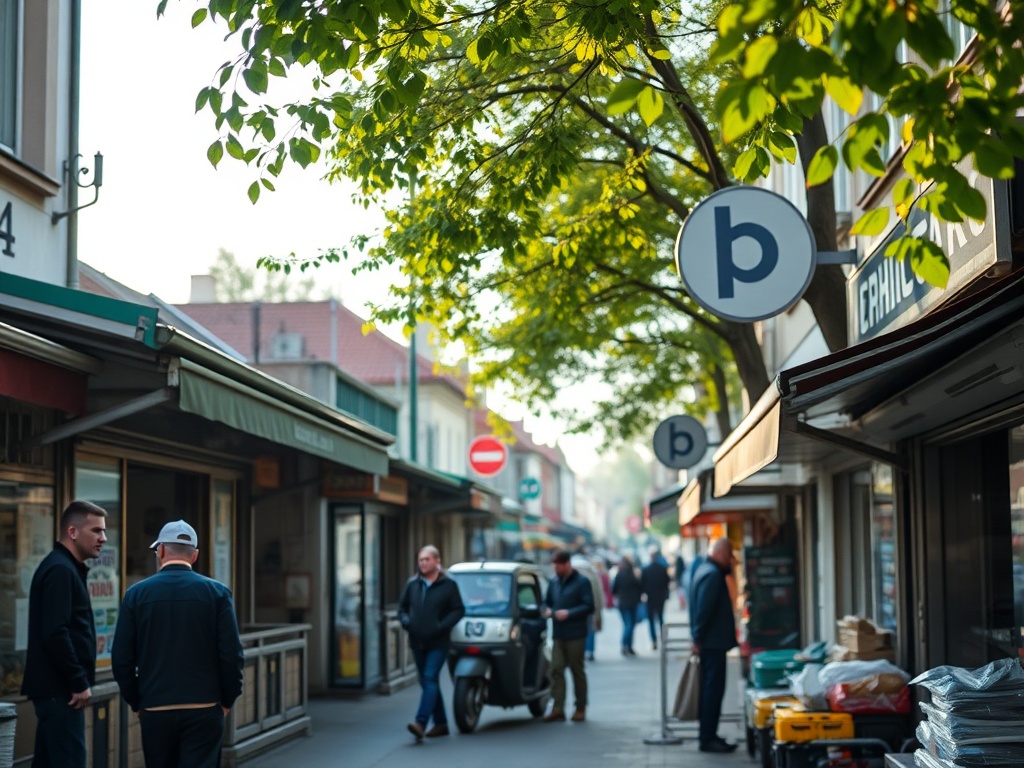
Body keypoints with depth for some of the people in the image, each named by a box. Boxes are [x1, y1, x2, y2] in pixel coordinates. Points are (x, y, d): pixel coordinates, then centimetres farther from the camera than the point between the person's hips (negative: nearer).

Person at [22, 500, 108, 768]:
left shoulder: (64, 568, 17)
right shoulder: (61, 570, -14)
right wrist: (80, 683, -17)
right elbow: (55, 634, -22)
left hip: (54, 688, 10)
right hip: (60, 689, -10)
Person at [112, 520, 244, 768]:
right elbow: (232, 654, -6)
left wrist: (136, 702, 13)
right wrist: (227, 701, 7)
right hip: (204, 710, -1)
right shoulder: (217, 592, -2)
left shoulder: (136, 594, 0)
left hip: (155, 711, 2)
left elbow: (121, 659, 0)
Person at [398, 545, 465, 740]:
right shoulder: (412, 584, 10)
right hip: (417, 642, 5)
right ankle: (440, 723, 20)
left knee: (430, 679, -17)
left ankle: (421, 722, -26)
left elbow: (458, 610, -3)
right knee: (428, 683, 10)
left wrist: (442, 626, -16)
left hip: (438, 643, -5)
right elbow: (402, 607, 18)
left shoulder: (448, 585, -2)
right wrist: (405, 621, -2)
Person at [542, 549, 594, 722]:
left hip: (575, 635, -5)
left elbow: (589, 606, -8)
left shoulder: (582, 582, -3)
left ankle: (580, 708, 13)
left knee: (577, 670, 3)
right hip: (558, 634, 5)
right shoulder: (554, 582, 15)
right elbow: (547, 602, 25)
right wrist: (548, 610, 2)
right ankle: (557, 708, -4)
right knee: (556, 670, -4)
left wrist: (568, 613, -17)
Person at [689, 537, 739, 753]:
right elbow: (704, 608, -23)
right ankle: (708, 738, -4)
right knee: (714, 689, -7)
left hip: (709, 642, 11)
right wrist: (698, 638, -20)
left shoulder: (705, 570, 16)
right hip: (713, 642, -11)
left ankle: (707, 735, 21)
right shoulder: (712, 574, -18)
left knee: (710, 688, 15)